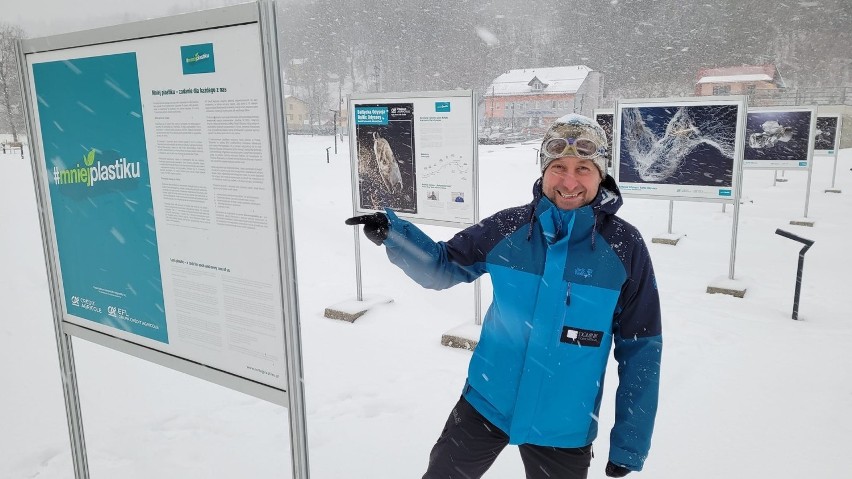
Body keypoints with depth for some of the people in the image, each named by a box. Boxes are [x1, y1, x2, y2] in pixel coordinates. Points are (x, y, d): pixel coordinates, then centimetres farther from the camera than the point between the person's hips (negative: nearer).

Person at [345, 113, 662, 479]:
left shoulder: (625, 247, -13)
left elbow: (640, 349, -6)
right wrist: (392, 233, -17)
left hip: (563, 427, -1)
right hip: (484, 404, 2)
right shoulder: (507, 228, -9)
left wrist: (631, 442, -3)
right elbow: (441, 267, 2)